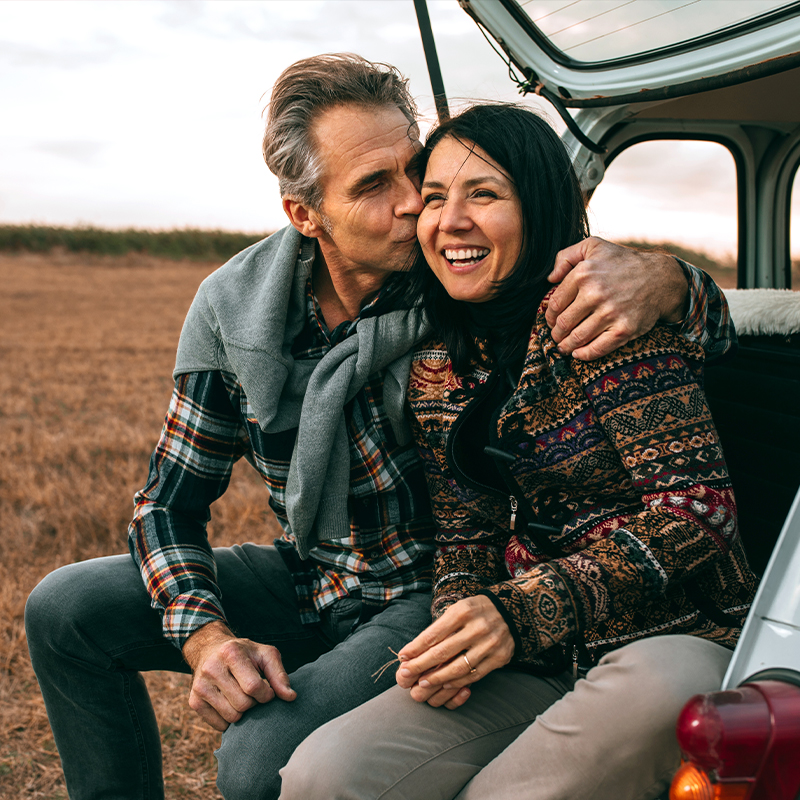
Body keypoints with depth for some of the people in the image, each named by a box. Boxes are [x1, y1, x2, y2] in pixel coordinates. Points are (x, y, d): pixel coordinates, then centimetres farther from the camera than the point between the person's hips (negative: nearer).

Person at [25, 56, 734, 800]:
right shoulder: (231, 307, -10)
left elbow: (709, 320, -12)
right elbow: (169, 500, -1)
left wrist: (660, 279, -39)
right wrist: (206, 638, -20)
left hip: (432, 595, -4)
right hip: (310, 581, 5)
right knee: (67, 609, -3)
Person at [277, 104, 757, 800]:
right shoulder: (436, 369, 9)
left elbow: (695, 505, -16)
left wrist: (521, 613, -23)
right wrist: (455, 630, -10)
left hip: (670, 638, -2)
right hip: (534, 661, 3)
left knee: (652, 693, -40)